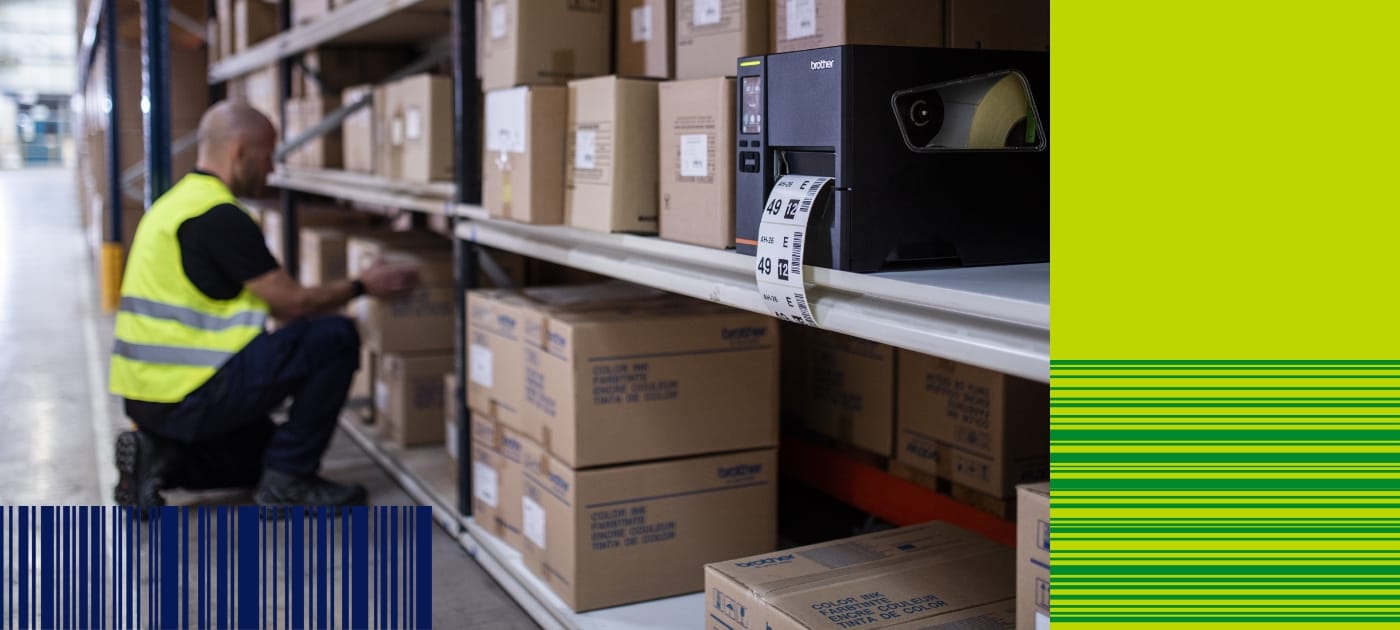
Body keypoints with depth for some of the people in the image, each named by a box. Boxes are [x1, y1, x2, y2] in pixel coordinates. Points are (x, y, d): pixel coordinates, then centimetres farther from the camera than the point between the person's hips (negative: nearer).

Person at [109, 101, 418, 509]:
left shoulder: (177, 202, 14)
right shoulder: (219, 215, -17)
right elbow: (291, 303, -14)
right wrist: (361, 287, 0)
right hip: (185, 396, -10)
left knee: (260, 456, 29)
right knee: (335, 337, -11)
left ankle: (158, 456, 9)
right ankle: (287, 481, -3)